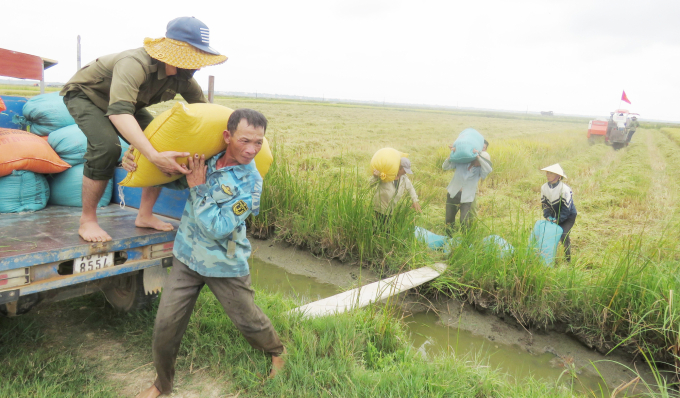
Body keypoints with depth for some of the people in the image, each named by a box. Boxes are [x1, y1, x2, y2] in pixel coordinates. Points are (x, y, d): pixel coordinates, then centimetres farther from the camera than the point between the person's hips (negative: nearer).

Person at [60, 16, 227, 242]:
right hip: (84, 94, -7)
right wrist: (155, 156, -63)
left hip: (125, 101, 7)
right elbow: (119, 113, -55)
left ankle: (144, 216, 4)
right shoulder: (135, 64, -41)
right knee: (107, 146, -33)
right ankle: (87, 221, -15)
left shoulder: (183, 77, -18)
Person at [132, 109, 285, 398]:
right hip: (187, 257, 4)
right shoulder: (207, 157, -6)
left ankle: (276, 352, 45)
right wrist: (139, 165, -3)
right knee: (166, 325, 5)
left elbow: (218, 229, -26)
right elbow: (175, 179, 13)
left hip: (224, 266, -4)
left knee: (248, 321, 12)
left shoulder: (250, 182, -21)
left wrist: (199, 188, -21)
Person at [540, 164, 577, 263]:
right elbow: (544, 204, 2)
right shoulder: (544, 187, -6)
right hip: (554, 216, 6)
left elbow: (566, 207, -19)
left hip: (568, 216, -5)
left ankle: (568, 259, -3)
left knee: (564, 235, -20)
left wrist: (558, 220, -22)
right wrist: (547, 216, -12)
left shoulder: (564, 189, -23)